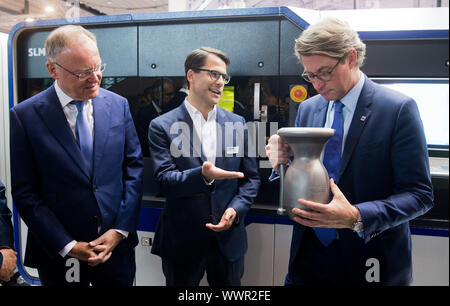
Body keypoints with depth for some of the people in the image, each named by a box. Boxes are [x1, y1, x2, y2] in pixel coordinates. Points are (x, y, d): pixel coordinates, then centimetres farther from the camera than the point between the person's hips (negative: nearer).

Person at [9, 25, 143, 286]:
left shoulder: (118, 105, -2)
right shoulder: (24, 116, -9)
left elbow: (134, 167, 0)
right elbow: (25, 192, -8)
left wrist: (120, 230, -6)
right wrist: (67, 245, -11)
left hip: (117, 245, 2)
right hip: (59, 254, -2)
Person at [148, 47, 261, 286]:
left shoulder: (237, 124, 3)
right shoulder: (162, 127, -6)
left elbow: (251, 178, 5)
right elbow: (165, 179, -14)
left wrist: (235, 210, -12)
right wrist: (202, 176, -32)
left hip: (228, 239, 3)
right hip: (181, 240, -2)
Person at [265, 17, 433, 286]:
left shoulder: (398, 109, -12)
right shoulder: (307, 109, 3)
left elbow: (420, 193, -13)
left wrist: (357, 217, -28)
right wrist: (283, 161, -14)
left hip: (370, 261, -3)